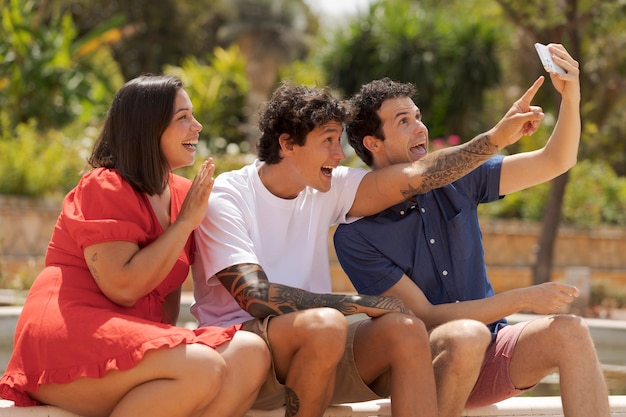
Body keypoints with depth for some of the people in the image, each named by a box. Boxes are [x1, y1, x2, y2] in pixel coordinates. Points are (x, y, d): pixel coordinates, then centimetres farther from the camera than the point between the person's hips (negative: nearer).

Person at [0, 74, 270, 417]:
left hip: (135, 340, 8)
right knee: (202, 368, -30)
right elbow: (123, 289, -17)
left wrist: (169, 337, 0)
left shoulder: (181, 193, 15)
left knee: (251, 353, -16)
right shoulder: (104, 187, -7)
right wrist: (185, 223, -12)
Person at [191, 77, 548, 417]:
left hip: (316, 350, 6)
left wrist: (498, 137, -9)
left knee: (405, 329, -20)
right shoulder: (226, 199, -10)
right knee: (325, 325, -34)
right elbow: (256, 297, -21)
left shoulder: (327, 189, 7)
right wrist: (361, 303, -20)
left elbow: (415, 177, -1)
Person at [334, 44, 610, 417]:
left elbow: (555, 162, 3)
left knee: (570, 332, -25)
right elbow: (425, 316, -14)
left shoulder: (455, 181, 5)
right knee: (467, 335, -38)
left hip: (487, 357, 5)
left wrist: (571, 97, -15)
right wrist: (523, 299, -17)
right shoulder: (356, 236, -10)